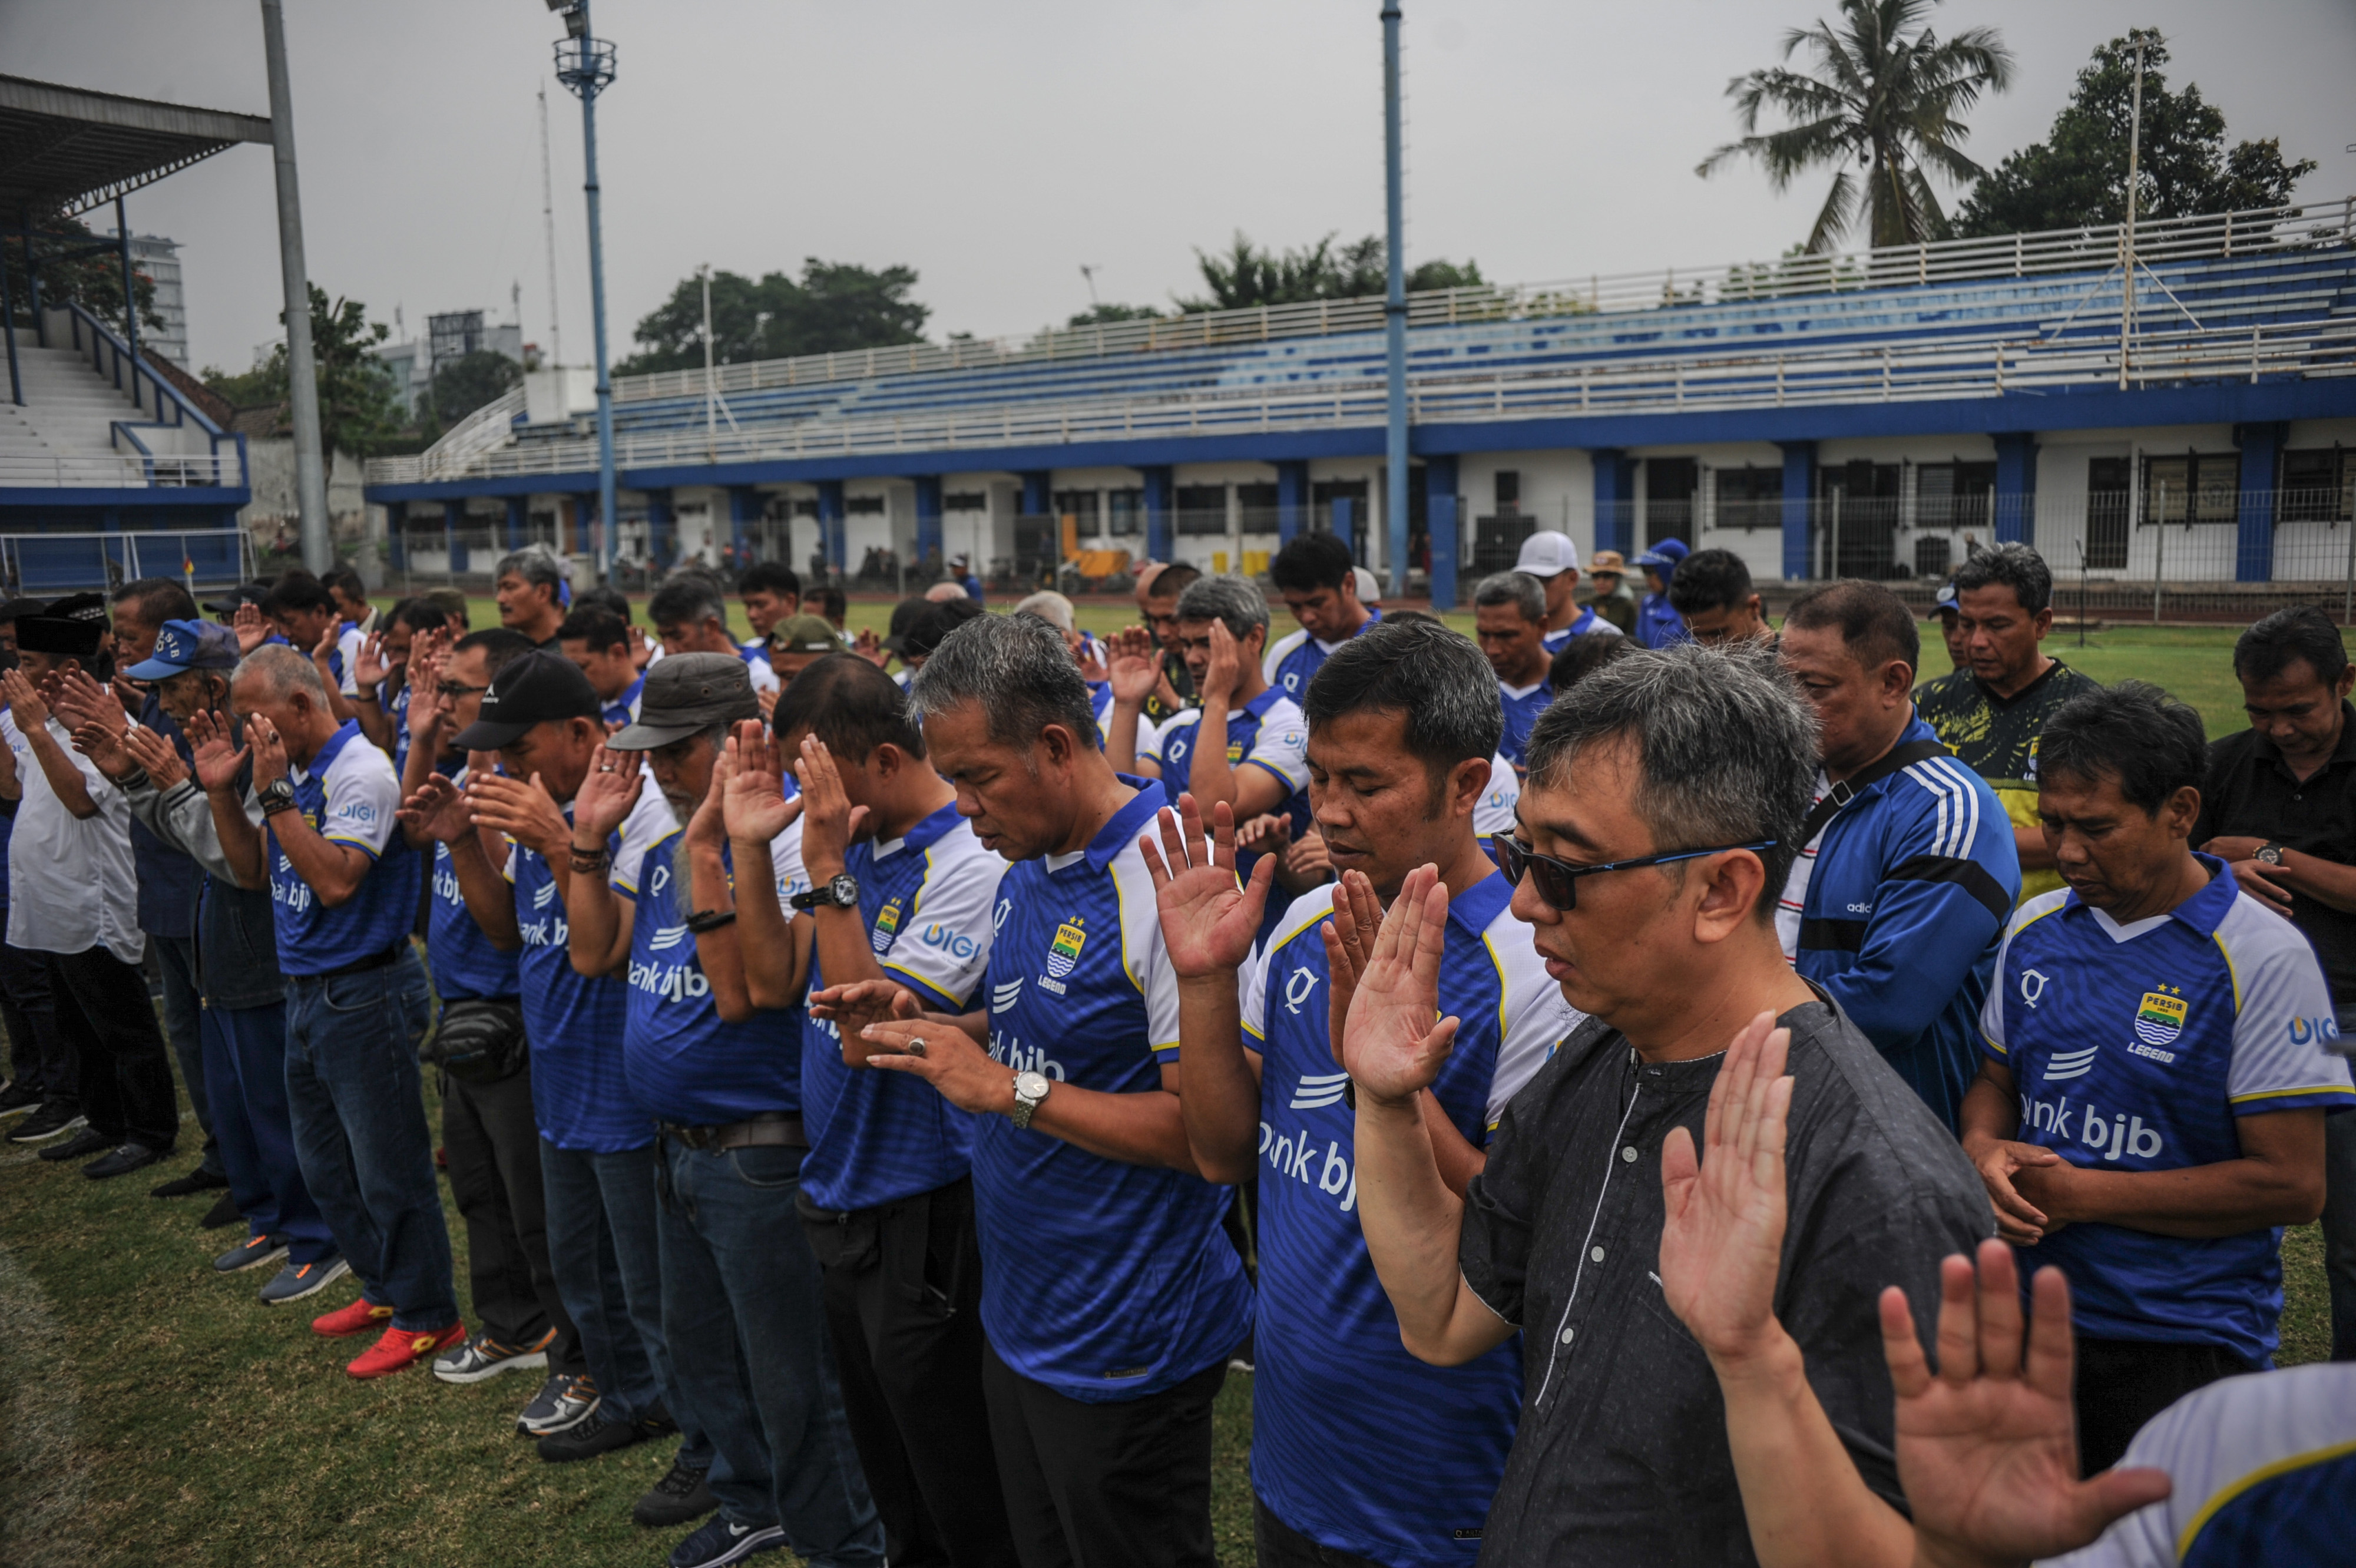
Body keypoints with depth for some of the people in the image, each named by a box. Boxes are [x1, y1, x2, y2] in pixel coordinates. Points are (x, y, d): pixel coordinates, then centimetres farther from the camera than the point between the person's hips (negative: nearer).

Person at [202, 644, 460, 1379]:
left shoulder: (360, 772, -18)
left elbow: (336, 881, -27)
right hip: (307, 990, 9)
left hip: (363, 994, -9)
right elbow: (254, 873, 14)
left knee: (388, 1168, 1)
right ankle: (384, 1288, 34)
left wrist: (274, 794, -25)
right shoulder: (292, 771, 9)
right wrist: (221, 792, 3)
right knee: (326, 1167, 19)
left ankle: (426, 1317, 14)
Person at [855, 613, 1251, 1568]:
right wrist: (926, 1031, -1)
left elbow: (1206, 1126, -25)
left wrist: (1009, 1088, -25)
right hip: (1019, 1317, 9)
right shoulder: (1026, 870, 4)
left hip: (1123, 1347, -8)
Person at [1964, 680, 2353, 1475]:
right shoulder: (2035, 928, 3)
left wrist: (2079, 1194, -17)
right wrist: (1984, 1152, -9)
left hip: (2184, 1345, -5)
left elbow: (2291, 1185, -16)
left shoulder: (2264, 958, -14)